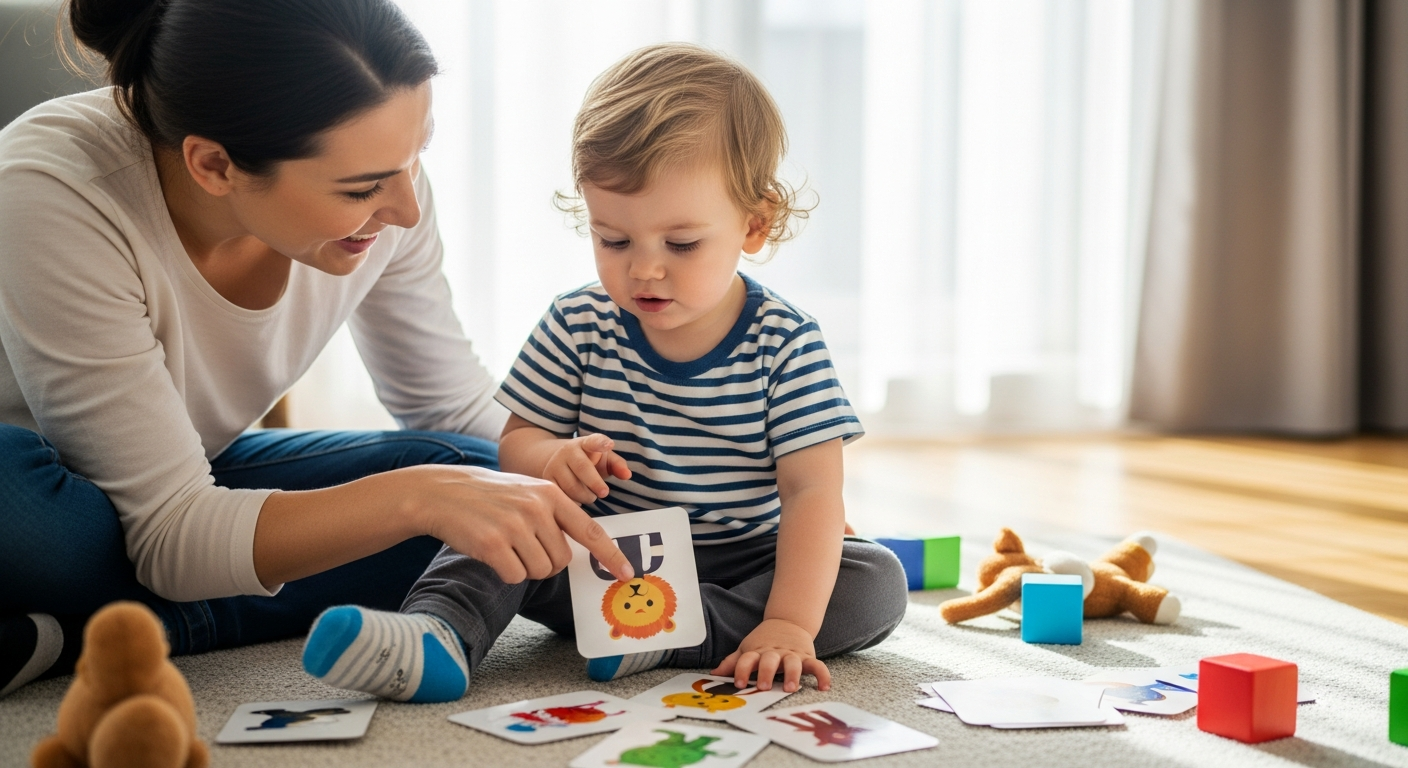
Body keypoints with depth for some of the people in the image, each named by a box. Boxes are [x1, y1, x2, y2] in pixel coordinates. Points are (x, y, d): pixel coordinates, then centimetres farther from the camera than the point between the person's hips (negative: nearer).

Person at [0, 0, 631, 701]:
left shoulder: (377, 178, -18)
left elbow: (457, 409, -3)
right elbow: (169, 537, -32)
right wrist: (420, 499, -45)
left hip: (198, 476, 6)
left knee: (474, 472, -17)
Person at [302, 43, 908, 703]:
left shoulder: (784, 345, -13)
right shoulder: (578, 326, -5)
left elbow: (812, 492, -18)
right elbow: (516, 440, 0)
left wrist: (789, 623, -32)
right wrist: (553, 461, -27)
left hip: (738, 565, -1)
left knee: (877, 584, -24)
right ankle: (437, 633, -41)